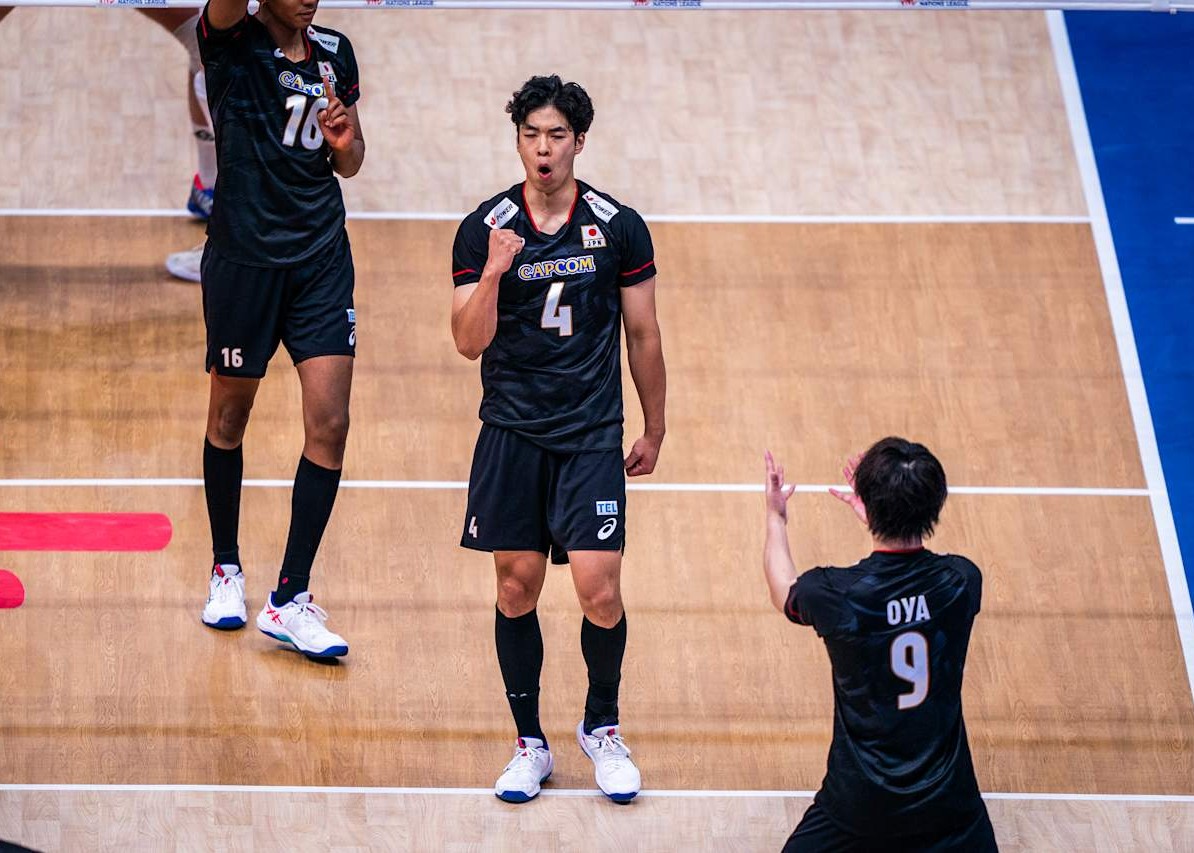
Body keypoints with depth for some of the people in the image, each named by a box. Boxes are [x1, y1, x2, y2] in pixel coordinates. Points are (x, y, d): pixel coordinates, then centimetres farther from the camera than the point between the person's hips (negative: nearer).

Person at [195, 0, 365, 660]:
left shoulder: (334, 54, 7)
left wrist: (346, 141, -6)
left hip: (322, 259, 3)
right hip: (243, 257, -3)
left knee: (330, 425, -6)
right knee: (229, 419, 11)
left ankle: (290, 599, -1)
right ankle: (226, 568, 32)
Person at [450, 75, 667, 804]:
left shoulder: (620, 227, -2)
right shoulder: (483, 229, -2)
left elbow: (644, 336, 7)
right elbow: (470, 343, -7)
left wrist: (655, 430, 11)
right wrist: (493, 273, -23)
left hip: (592, 437, -1)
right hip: (510, 435, 1)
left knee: (600, 592, -7)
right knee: (517, 587, 5)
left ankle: (602, 727, 18)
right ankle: (530, 744, 20)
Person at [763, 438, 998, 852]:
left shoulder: (833, 593, -17)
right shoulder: (962, 581, -11)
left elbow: (784, 593, 10)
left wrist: (775, 518, 25)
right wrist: (879, 517, 27)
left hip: (859, 801, -1)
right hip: (947, 802, 1)